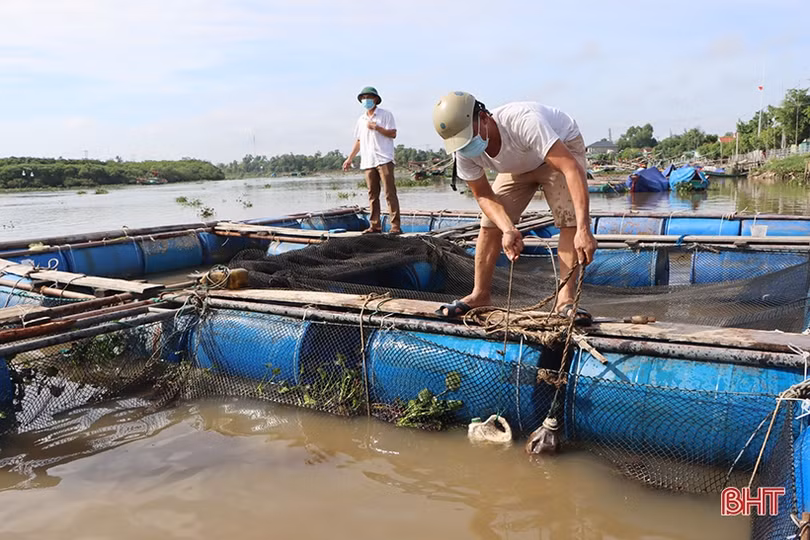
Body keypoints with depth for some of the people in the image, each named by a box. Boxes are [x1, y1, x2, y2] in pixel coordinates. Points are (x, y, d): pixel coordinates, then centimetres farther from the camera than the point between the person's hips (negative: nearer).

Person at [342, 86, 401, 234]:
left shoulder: (385, 115, 3)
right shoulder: (361, 119, 20)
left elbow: (393, 134, -5)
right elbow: (358, 141, 23)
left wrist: (376, 127, -15)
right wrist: (349, 159, 19)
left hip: (384, 159, -6)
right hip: (368, 161, 6)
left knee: (390, 193, -10)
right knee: (372, 194, 5)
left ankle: (395, 226, -12)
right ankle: (375, 225, 9)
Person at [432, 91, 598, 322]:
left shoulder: (523, 122, -46)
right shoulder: (464, 153, -26)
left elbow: (572, 168, -51)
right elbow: (484, 195, -15)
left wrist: (583, 229, -60)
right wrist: (508, 229, -36)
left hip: (564, 147, -4)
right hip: (519, 165, 5)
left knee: (570, 220, -23)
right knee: (490, 224, -4)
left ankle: (566, 299, -17)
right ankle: (480, 295, 8)